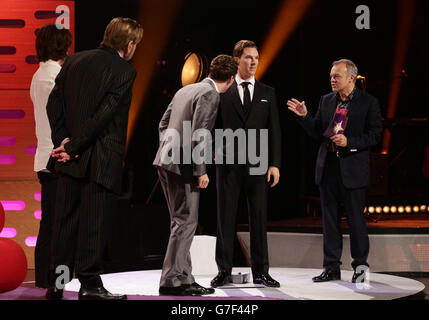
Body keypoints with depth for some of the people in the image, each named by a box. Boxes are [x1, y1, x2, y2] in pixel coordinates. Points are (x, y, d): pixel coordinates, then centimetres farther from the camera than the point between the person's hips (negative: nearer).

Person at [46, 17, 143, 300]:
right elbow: (105, 113, -15)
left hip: (71, 158, 6)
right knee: (95, 223, -1)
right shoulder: (125, 71, -9)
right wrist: (73, 147, -12)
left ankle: (59, 279, 18)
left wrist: (63, 140, 0)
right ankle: (90, 285, 1)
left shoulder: (74, 61, 10)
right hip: (102, 160, -6)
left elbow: (54, 102, 4)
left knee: (67, 220, 13)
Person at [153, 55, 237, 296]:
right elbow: (198, 134, -18)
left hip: (165, 161, 9)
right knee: (186, 222, -5)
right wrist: (201, 171, -15)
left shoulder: (186, 90, 16)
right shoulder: (209, 95, -11)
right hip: (183, 165, -9)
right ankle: (172, 281, -4)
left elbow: (164, 123, 21)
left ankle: (183, 277, 17)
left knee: (182, 221, 14)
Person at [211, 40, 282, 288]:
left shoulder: (268, 93, 11)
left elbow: (275, 130, 7)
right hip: (229, 163, -1)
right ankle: (224, 270, 8)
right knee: (226, 217, 2)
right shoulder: (222, 92, 5)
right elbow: (213, 126, 7)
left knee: (259, 218, 4)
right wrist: (214, 153, -6)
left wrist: (275, 164, 0)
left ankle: (260, 272, 10)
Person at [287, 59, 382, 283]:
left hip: (352, 169, -5)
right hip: (328, 167, 5)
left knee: (355, 218, 0)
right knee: (329, 219, 8)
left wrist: (349, 142, -17)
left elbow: (375, 135, -6)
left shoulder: (368, 102, -3)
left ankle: (360, 265, 14)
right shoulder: (326, 101, 11)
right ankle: (331, 268, 15)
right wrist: (304, 116, -3)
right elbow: (318, 133, 12)